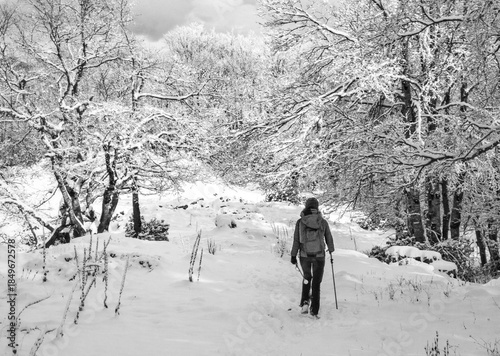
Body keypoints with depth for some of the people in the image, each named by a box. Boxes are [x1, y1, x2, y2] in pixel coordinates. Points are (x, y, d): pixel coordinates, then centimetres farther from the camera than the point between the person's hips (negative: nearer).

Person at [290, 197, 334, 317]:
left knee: (307, 277, 25)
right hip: (319, 256, -1)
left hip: (304, 256, 1)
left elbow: (296, 240, -5)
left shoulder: (300, 222, -8)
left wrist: (293, 255, 4)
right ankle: (314, 310, 11)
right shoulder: (323, 222, -7)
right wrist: (331, 249, 25)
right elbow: (329, 238, 5)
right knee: (316, 282, 11)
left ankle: (305, 301, 10)